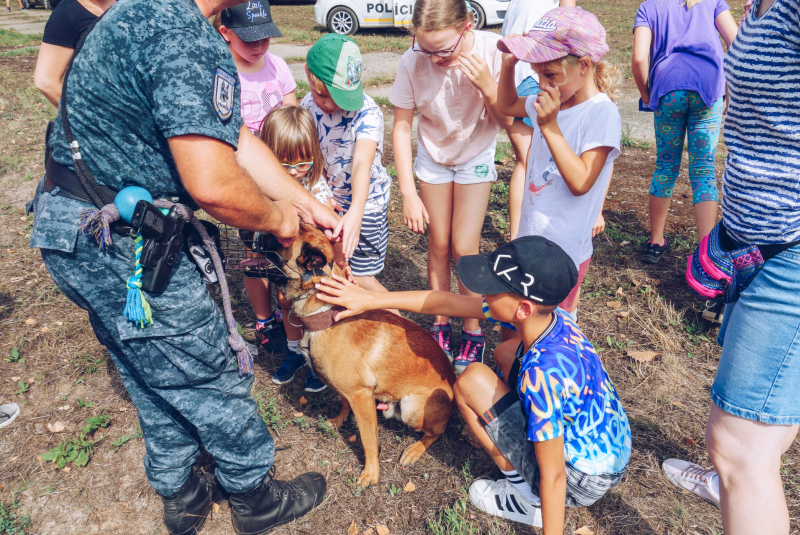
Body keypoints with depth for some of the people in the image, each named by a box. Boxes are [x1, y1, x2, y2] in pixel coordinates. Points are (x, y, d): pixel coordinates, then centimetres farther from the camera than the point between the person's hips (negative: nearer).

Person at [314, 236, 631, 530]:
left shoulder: (541, 373, -35)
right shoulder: (546, 315, -12)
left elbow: (554, 477, -26)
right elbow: (449, 302, -5)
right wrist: (370, 300, -1)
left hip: (583, 482, -8)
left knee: (472, 381, -13)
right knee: (506, 353, 15)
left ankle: (527, 499, 3)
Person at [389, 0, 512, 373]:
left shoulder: (492, 51, -27)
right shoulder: (412, 62, -25)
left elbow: (507, 122, -17)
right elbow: (401, 126, -15)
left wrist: (487, 85, -36)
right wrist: (408, 193, -18)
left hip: (476, 157, -1)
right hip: (432, 157, 1)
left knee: (464, 248, -6)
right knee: (439, 244, 6)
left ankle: (472, 330, 15)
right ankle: (440, 324, 26)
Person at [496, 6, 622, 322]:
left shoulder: (602, 113, -20)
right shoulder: (553, 102, 3)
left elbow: (580, 183, -26)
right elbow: (507, 106, 21)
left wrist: (550, 126, -30)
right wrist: (509, 62, 5)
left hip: (563, 251, -8)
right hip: (533, 239, 8)